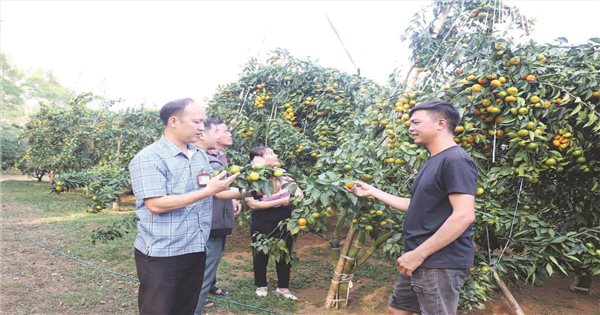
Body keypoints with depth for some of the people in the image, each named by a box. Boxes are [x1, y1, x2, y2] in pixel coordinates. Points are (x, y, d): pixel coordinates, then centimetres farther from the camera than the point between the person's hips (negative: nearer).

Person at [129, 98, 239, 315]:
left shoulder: (201, 155, 9)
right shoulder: (148, 158, -15)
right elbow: (156, 205, -25)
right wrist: (208, 191, -24)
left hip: (196, 250, 7)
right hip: (161, 255, -7)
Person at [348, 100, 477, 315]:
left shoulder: (456, 160, -17)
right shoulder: (432, 162, 14)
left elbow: (464, 215, -25)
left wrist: (419, 254, -22)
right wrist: (373, 191, 20)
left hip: (441, 263, -10)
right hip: (421, 259, 10)